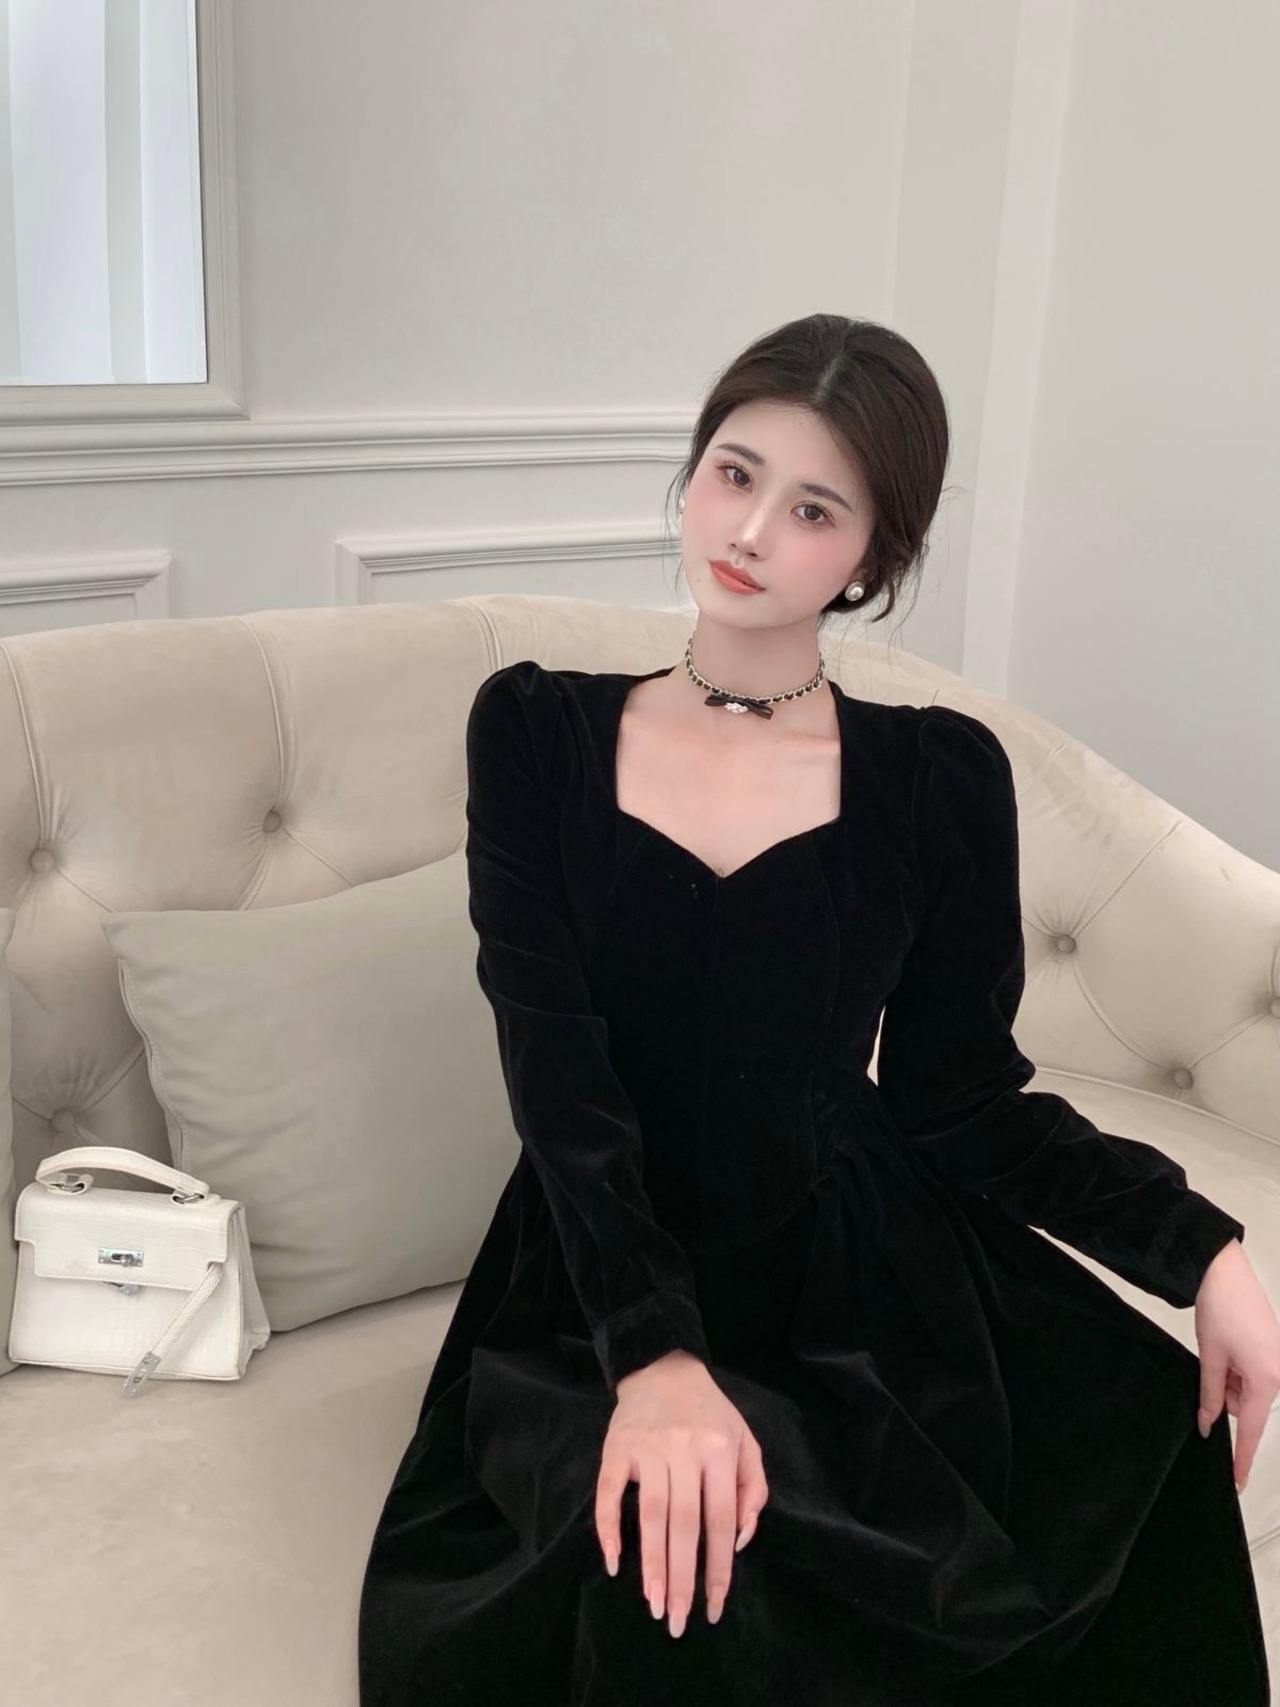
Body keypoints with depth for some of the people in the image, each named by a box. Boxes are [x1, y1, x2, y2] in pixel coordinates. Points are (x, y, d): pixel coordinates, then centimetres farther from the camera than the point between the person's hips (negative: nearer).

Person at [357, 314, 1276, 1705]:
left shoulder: (941, 777, -1)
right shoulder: (537, 729, -1)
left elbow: (960, 1098, 1)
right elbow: (554, 1061, -10)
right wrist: (655, 1354, -24)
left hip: (860, 1277, 2)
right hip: (603, 1281, -2)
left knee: (1151, 1421, -25)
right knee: (673, 1550, -32)